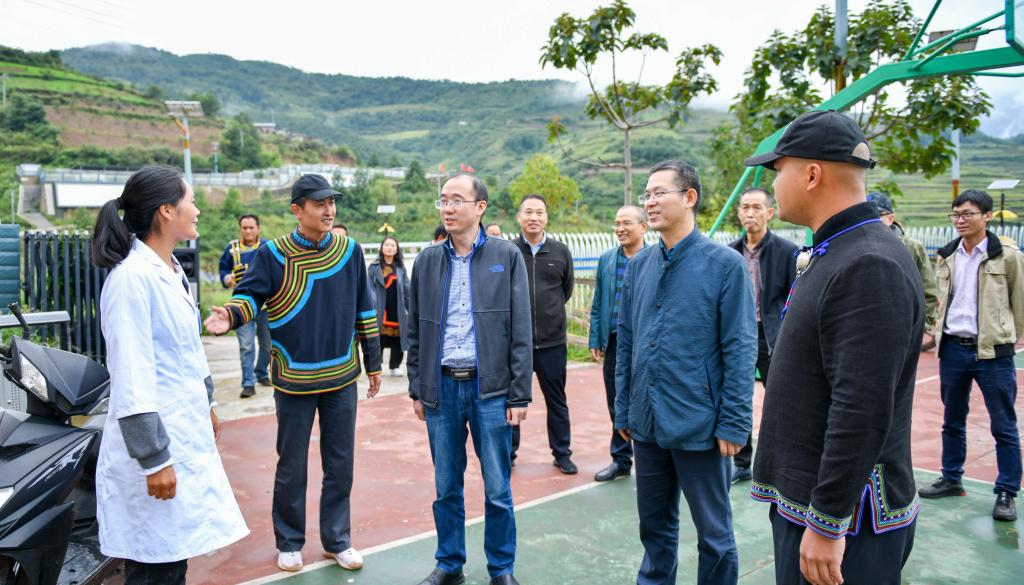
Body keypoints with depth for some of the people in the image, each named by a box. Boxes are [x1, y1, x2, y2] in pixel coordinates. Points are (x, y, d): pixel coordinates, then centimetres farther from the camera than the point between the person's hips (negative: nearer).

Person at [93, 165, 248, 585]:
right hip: (155, 440, -9)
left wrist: (206, 405, 26)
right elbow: (130, 377, -22)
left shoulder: (171, 271, 9)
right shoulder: (132, 278, -19)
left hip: (186, 433, 9)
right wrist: (154, 461, -21)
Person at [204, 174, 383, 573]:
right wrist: (232, 314, -30)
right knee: (292, 466, 10)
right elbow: (250, 295, -5)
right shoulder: (272, 255, -8)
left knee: (340, 464, 11)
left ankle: (337, 539, 27)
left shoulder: (350, 251, 0)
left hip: (342, 377, 2)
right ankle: (290, 542, 28)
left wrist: (373, 363, 8)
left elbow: (364, 309, 6)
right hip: (294, 379, -2)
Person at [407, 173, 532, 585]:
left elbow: (521, 330, -2)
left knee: (498, 490, 6)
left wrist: (519, 394, -6)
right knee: (446, 488, 12)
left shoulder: (507, 257, -1)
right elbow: (415, 329, 11)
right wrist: (417, 388, 8)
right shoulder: (427, 260, 7)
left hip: (490, 387, -2)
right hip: (441, 386, 3)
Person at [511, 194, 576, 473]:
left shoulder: (561, 252, 2)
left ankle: (562, 454, 27)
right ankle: (508, 453, 25)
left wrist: (550, 310, 12)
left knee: (557, 400, 13)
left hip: (552, 340, 2)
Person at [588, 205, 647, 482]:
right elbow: (597, 304, 10)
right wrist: (595, 340, 5)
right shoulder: (606, 260, 8)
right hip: (613, 343, 4)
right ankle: (620, 460, 26)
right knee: (616, 407, 13)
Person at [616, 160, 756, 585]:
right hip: (647, 423, 5)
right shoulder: (639, 265, 5)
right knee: (654, 524, 20)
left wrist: (734, 423, -12)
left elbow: (740, 350, -10)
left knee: (714, 532, 12)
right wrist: (624, 410, 10)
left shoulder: (724, 264, -10)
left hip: (699, 424, -5)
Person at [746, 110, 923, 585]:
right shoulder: (830, 254, 10)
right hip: (801, 496, 9)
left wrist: (827, 524, -22)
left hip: (844, 514, -9)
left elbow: (862, 411, -26)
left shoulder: (871, 267, -22)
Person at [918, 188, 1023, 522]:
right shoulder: (946, 257, 8)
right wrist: (939, 331, 8)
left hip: (992, 351, -4)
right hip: (953, 348, 5)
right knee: (952, 420, 15)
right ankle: (951, 479, 28)